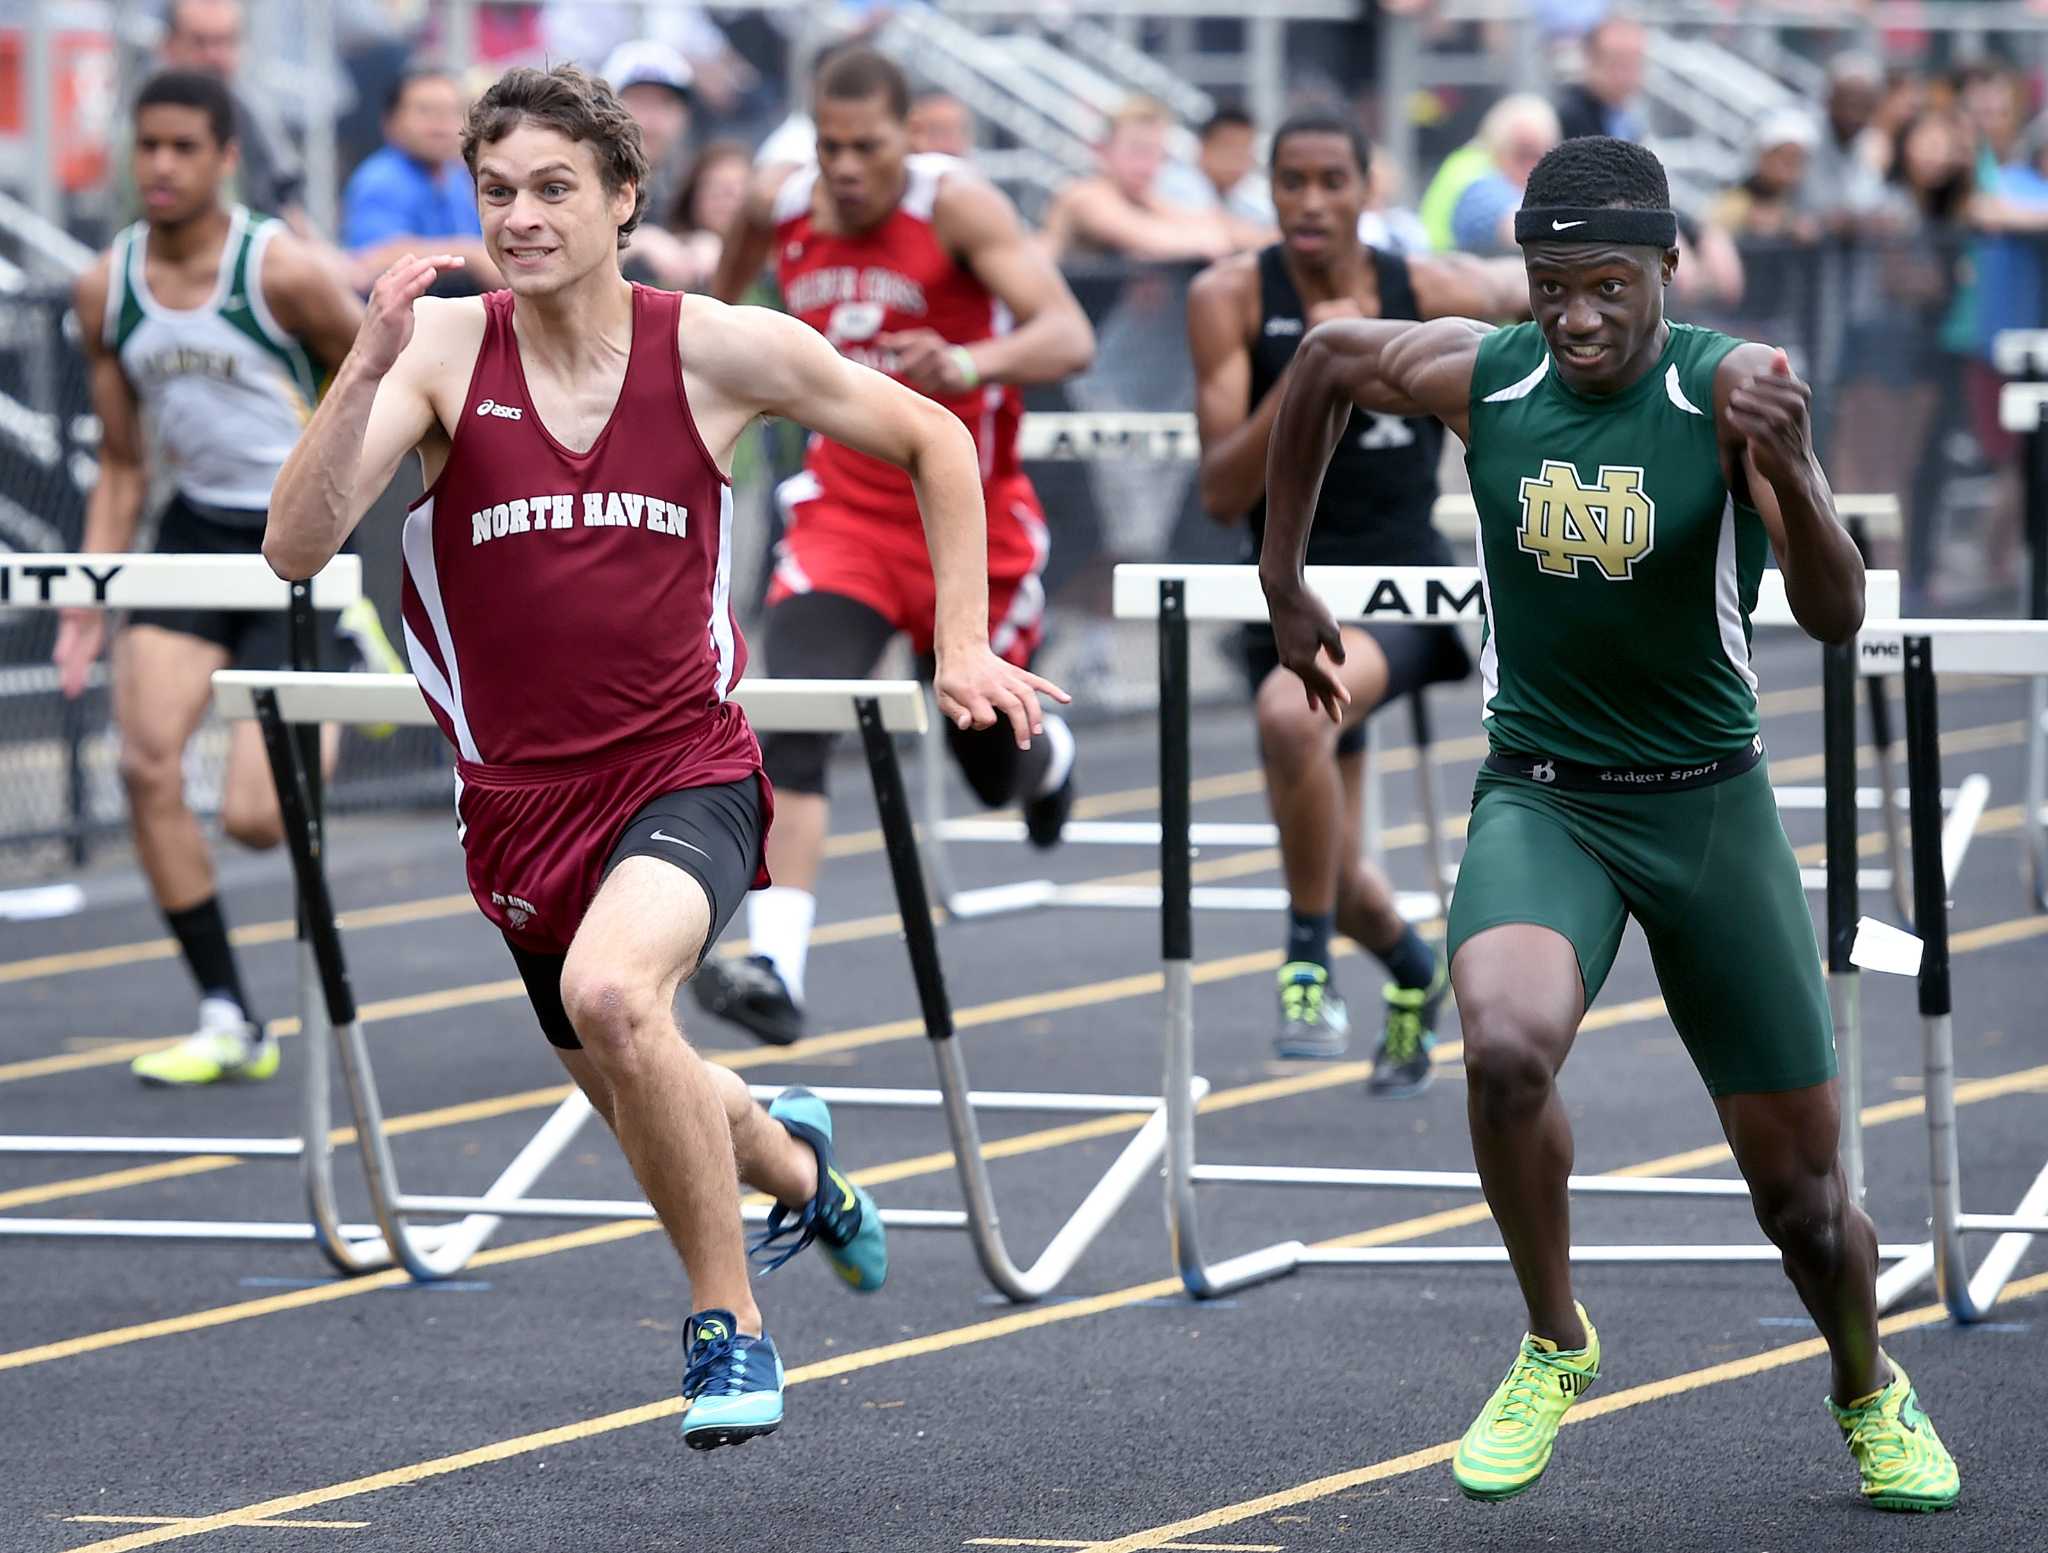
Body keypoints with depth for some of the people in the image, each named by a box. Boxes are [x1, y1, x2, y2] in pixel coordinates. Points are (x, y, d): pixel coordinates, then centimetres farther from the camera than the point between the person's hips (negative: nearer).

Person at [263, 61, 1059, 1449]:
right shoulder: (444, 348, -9)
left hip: (687, 773, -3)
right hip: (523, 798, 3)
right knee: (646, 1110, 20)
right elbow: (298, 549, -20)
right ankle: (790, 1159, 59)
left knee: (612, 992, -34)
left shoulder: (721, 351, -9)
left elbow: (934, 440, 7)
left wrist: (963, 646, 2)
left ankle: (729, 1322, -14)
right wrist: (369, 367, -31)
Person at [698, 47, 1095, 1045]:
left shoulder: (957, 206, -20)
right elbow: (728, 282, 21)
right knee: (794, 728, -22)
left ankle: (1049, 755, 53)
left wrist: (971, 365, -50)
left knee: (994, 767, 14)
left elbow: (1070, 337, -32)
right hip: (846, 510, 2)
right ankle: (775, 971, -29)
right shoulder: (780, 207, -6)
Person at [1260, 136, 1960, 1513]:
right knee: (1506, 1047, -31)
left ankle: (1871, 1396, 38)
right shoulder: (1475, 377, -8)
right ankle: (1555, 1347, -6)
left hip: (1709, 802, -1)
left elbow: (1837, 619, -25)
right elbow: (1322, 364, 13)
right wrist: (1285, 586, 16)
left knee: (1802, 1186, 5)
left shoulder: (1737, 388, -16)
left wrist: (1792, 471, -43)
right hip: (1540, 795, 1)